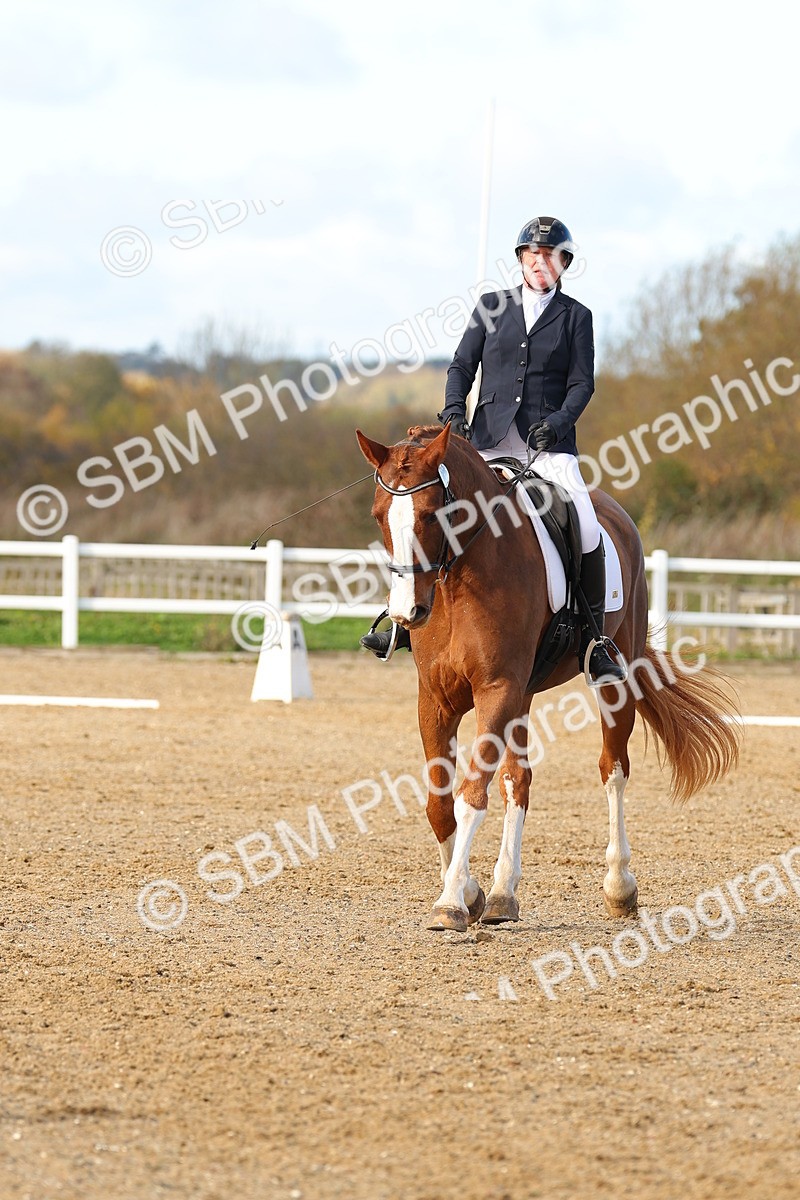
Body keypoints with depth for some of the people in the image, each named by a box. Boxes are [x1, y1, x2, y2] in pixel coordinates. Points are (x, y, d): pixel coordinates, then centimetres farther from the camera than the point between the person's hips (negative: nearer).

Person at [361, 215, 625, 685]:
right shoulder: (492, 307, 12)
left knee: (586, 531, -19)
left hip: (550, 440, -2)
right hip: (490, 435, 2)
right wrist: (454, 410, -7)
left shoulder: (576, 317, 8)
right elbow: (463, 365, 10)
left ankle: (593, 642, -8)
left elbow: (582, 383, 2)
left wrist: (557, 422, -15)